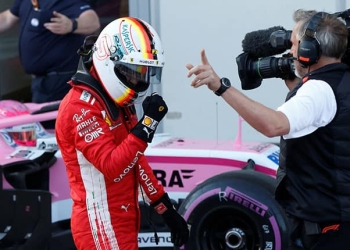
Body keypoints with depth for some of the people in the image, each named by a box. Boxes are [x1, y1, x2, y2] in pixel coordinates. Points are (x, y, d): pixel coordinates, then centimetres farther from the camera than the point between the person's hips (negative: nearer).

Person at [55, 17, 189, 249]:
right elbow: (112, 167, -25)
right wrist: (148, 123, -26)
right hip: (103, 226, -10)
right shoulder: (82, 106, -17)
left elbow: (136, 161, 19)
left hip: (119, 223, 10)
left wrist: (167, 210, 18)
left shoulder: (118, 103, 13)